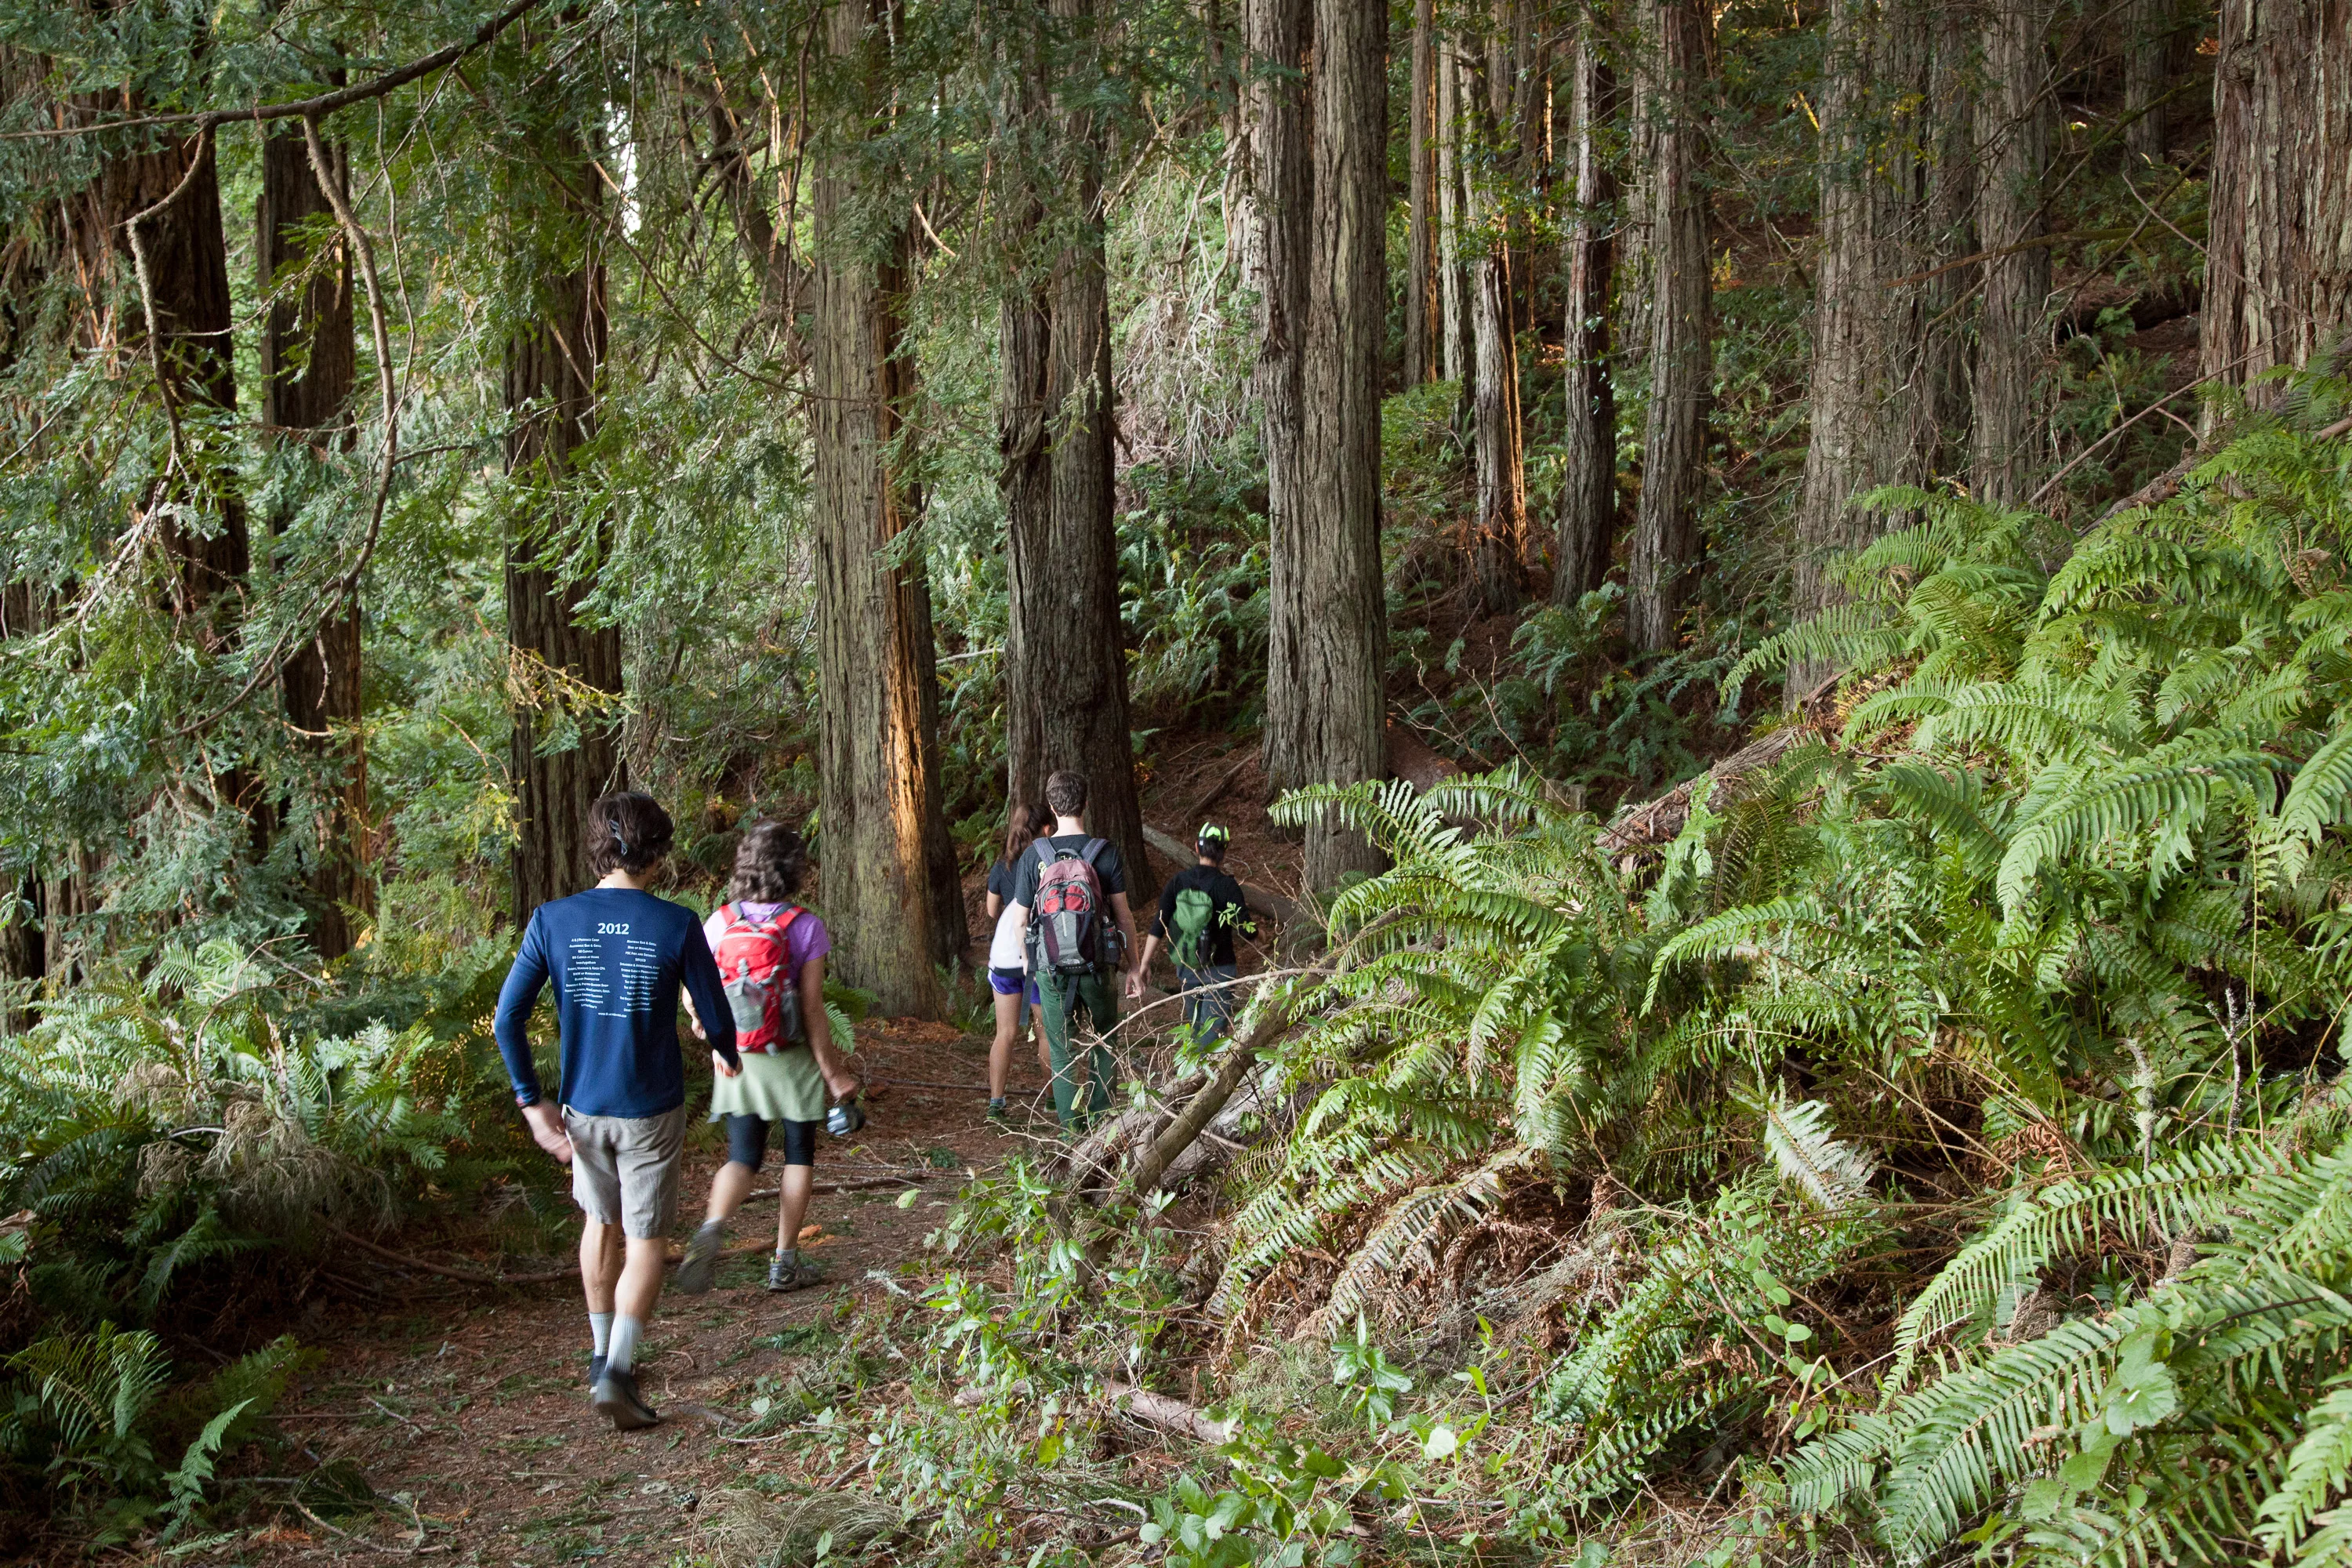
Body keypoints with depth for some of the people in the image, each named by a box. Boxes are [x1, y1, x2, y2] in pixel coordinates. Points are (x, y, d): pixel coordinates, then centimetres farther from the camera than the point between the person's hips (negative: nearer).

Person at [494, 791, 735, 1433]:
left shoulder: (552, 920, -7)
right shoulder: (676, 925, -13)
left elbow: (508, 1020, -9)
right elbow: (717, 1017, -5)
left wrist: (533, 1102, -2)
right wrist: (728, 1057, 17)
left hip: (582, 1107, 3)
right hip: (651, 1111, -3)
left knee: (601, 1223, 24)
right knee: (646, 1243, 5)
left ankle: (603, 1352, 35)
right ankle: (616, 1371, -10)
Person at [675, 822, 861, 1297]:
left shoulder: (719, 922, -6)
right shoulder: (804, 926, -15)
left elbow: (691, 996, -2)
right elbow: (813, 1009, -13)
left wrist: (713, 1034, 17)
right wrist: (832, 1070, -5)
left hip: (736, 1061, 3)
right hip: (792, 1060, -3)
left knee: (743, 1158, 12)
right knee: (799, 1154, 16)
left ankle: (712, 1228, -17)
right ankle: (785, 1262, 19)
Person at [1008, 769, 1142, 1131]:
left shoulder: (1035, 855, -4)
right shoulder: (1106, 852, -6)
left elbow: (1021, 920, 0)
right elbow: (1124, 914, -3)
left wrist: (1029, 959, 18)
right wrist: (1133, 966, 5)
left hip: (1050, 968, 0)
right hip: (1097, 966, 0)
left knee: (1060, 1050, 11)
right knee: (1104, 1043, 18)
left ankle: (1070, 1127, 12)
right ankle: (1101, 1118, 17)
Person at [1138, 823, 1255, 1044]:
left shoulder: (1178, 881, -4)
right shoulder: (1227, 886, -15)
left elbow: (1159, 926, -5)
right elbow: (1246, 930, -16)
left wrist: (1144, 963, 1)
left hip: (1186, 969, 4)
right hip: (1219, 968, -4)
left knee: (1195, 1025, 23)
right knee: (1213, 1028, -1)